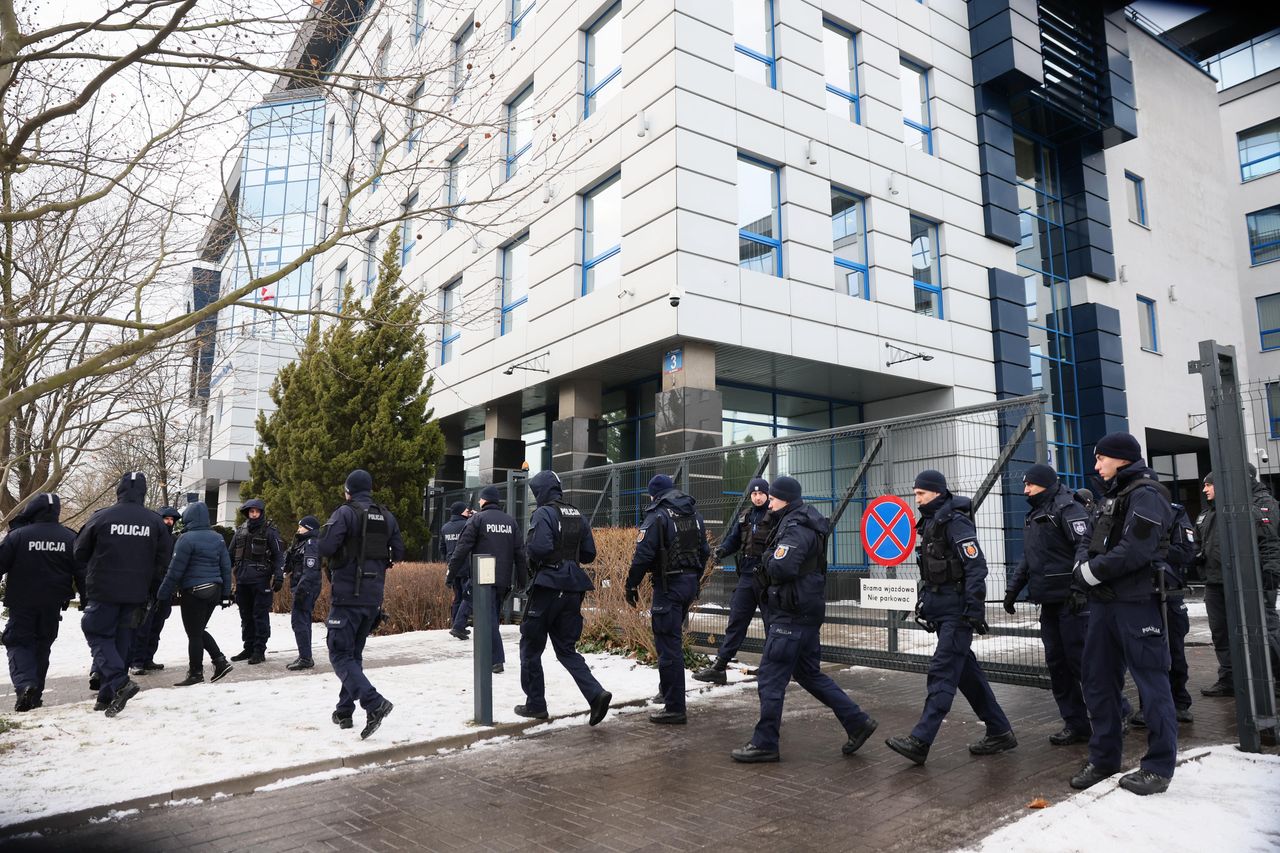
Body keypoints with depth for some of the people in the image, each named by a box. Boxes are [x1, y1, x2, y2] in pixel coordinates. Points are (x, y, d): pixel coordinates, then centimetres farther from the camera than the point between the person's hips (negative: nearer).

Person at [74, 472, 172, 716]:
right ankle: (108, 696, 15)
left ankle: (119, 682, -12)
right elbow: (164, 560, 0)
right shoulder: (155, 522, -3)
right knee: (121, 641, 12)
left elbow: (80, 552, 2)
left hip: (103, 589, -3)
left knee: (97, 634, 8)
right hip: (136, 594, 3)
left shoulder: (101, 517, -10)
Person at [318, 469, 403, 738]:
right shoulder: (387, 516, 7)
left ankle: (374, 703, -20)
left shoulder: (345, 512, -10)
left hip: (347, 596, -6)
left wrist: (326, 530, 3)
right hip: (374, 597, 6)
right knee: (355, 653, 19)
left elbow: (325, 547, -18)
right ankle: (344, 711, 23)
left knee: (341, 655, -2)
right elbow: (398, 553, 7)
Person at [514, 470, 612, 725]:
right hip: (572, 588, 7)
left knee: (531, 648, 11)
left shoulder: (544, 513, -10)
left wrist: (533, 563, -3)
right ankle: (596, 693, -5)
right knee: (566, 649, 12)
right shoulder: (577, 515, 12)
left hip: (547, 586, -7)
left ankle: (535, 704, 17)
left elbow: (539, 548, -23)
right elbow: (589, 554, 12)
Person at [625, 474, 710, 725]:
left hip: (669, 584, -8)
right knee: (672, 636, 22)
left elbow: (643, 555, -17)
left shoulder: (657, 516, -12)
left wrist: (632, 585, -7)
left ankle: (675, 708, -1)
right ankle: (668, 690, 34)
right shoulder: (695, 514, 12)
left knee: (669, 644, -4)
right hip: (690, 582, 8)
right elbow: (704, 551, 18)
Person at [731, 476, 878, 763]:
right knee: (810, 674, 19)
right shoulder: (802, 524, 14)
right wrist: (773, 558, 2)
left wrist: (768, 556, -10)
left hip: (792, 617, -10)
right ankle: (857, 721, 22)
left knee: (771, 679, -3)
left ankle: (764, 743, 5)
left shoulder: (796, 529, -18)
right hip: (805, 613, 10)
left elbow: (781, 568, -30)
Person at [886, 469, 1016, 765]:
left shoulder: (956, 522, -14)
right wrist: (925, 602, 20)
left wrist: (975, 609, -24)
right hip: (940, 608, 10)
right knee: (966, 671, 14)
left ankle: (920, 741, -12)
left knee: (942, 672, -10)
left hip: (957, 610, -10)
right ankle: (1000, 732, 25)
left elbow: (976, 567, -20)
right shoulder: (929, 523, 14)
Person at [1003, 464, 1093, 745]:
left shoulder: (1067, 508, -7)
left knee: (1082, 660, -6)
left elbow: (1085, 545, -20)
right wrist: (1012, 589, 21)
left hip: (1072, 601, -9)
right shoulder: (1034, 516, 21)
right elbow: (1027, 559, 26)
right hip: (1049, 603, 9)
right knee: (1056, 664, 8)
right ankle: (1075, 724, 15)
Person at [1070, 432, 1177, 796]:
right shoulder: (1112, 495, 17)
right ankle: (1104, 758, 23)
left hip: (1137, 603, -9)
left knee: (1151, 681, 1)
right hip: (1104, 602, 9)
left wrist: (1088, 573, -13)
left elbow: (1134, 552, -21)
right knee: (1098, 681, 12)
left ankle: (1159, 766, 12)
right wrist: (1087, 573, 2)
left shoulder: (1146, 495, -11)